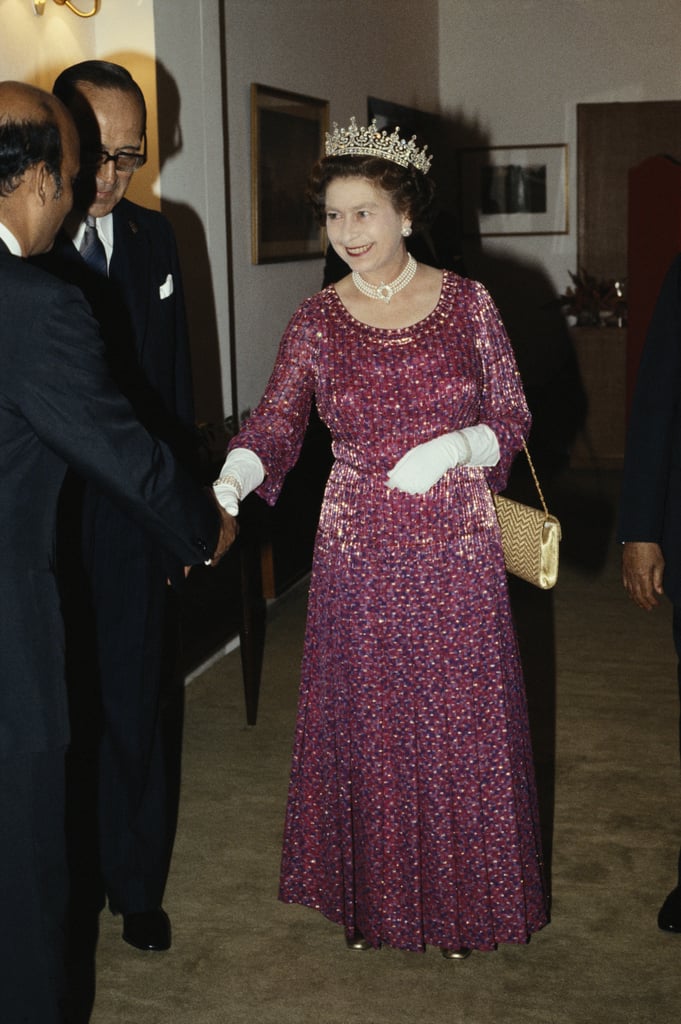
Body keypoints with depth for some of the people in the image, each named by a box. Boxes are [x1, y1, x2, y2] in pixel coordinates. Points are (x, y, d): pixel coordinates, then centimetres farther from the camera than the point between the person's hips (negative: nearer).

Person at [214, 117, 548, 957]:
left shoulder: (468, 303, -2)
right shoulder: (316, 321, 0)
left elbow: (512, 420, 1)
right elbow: (275, 423, -10)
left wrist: (455, 447, -19)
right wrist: (232, 478, -30)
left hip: (456, 548, 0)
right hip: (360, 555, 1)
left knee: (458, 724, 8)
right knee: (365, 726, 10)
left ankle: (460, 896, 29)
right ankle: (369, 894, 30)